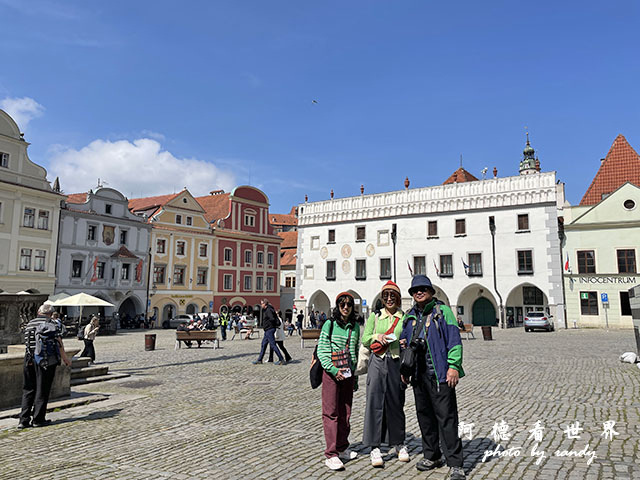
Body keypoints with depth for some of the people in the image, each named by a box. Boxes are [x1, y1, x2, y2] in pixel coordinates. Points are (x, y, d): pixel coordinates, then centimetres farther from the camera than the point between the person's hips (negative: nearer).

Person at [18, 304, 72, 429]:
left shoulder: (29, 324, 12)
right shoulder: (54, 324, -3)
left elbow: (27, 343, 13)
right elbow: (59, 343, -6)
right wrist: (65, 358, 3)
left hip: (29, 360, 5)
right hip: (46, 360, -5)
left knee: (28, 390, 12)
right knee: (42, 390, 3)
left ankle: (24, 420, 9)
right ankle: (38, 419, 8)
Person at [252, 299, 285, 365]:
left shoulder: (268, 310, -16)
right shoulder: (265, 310, 15)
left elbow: (272, 319, -28)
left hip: (269, 329, -10)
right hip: (267, 330, 10)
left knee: (273, 345, -7)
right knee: (263, 345, 14)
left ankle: (281, 360, -3)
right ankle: (259, 360, 23)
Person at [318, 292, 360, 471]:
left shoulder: (355, 327, 11)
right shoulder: (330, 324, -3)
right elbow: (322, 350, -6)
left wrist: (356, 376, 16)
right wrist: (333, 369, -16)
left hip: (348, 374, 5)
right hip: (331, 373, -4)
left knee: (345, 412, 10)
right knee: (331, 412, -3)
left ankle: (342, 448, 24)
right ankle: (331, 454, 0)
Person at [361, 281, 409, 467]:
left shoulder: (405, 317, 7)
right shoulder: (375, 316, 8)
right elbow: (365, 339, 8)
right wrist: (377, 336, -11)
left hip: (397, 363, 0)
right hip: (378, 362, 0)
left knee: (396, 403, 7)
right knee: (375, 401, -4)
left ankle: (399, 444, 24)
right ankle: (375, 447, 4)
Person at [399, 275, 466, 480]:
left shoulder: (442, 311, -2)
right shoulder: (409, 316, 15)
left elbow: (454, 340, -8)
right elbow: (404, 343, 24)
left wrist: (453, 366, -16)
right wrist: (405, 368, 16)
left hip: (440, 374, -6)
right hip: (419, 374, 6)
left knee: (446, 417, -5)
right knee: (424, 416, 14)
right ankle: (432, 456, 29)